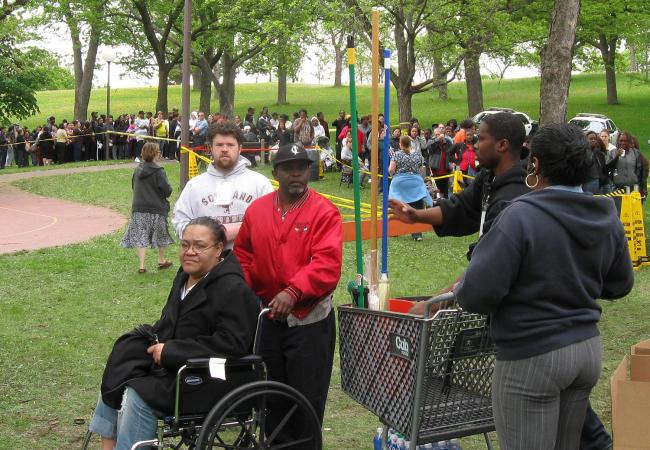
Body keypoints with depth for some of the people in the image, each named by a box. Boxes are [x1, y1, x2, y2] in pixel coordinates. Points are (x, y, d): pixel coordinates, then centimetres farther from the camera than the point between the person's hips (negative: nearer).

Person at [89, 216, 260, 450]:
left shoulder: (233, 289, -19)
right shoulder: (186, 276, 8)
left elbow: (231, 343, -27)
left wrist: (170, 351, -24)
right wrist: (155, 338, 2)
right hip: (172, 366, 9)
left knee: (138, 396, -23)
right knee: (115, 380, 3)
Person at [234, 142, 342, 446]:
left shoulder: (324, 212, -10)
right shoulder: (257, 210, 5)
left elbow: (327, 263, -21)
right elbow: (243, 254, 13)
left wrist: (293, 291, -30)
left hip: (309, 320, -5)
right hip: (267, 316, 5)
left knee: (307, 399, 2)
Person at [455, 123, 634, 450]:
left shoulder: (521, 216, -20)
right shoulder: (607, 218, 1)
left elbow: (478, 293, -23)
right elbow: (619, 285, 14)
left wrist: (459, 290, -1)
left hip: (532, 358, -7)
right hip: (588, 349, 7)